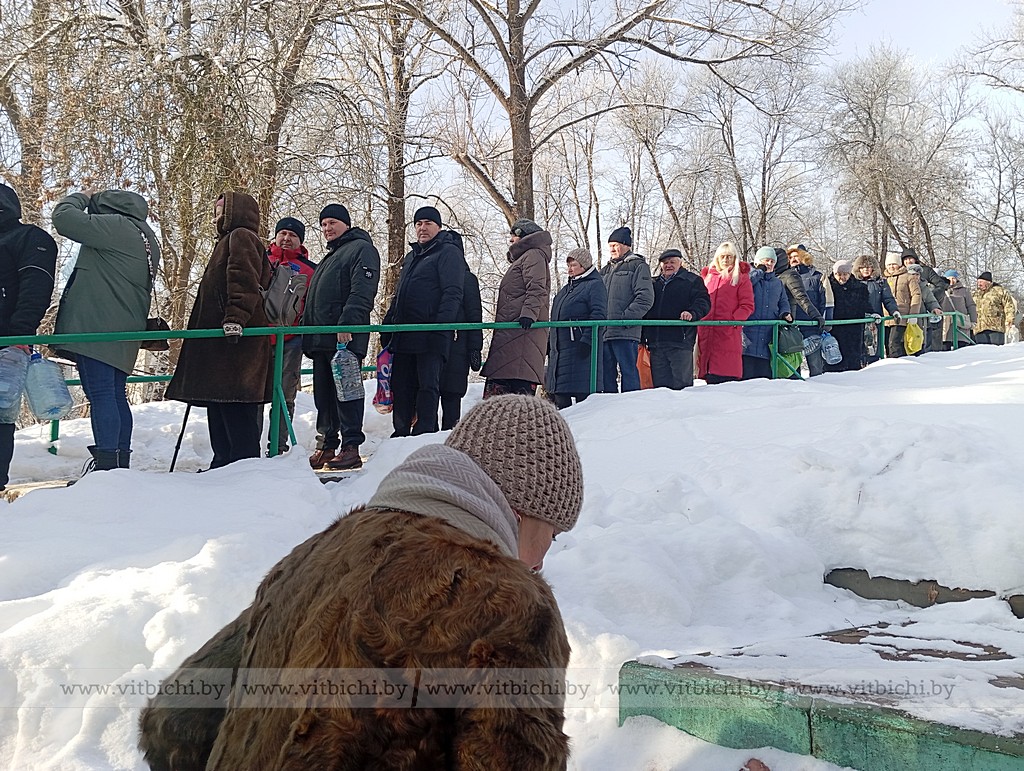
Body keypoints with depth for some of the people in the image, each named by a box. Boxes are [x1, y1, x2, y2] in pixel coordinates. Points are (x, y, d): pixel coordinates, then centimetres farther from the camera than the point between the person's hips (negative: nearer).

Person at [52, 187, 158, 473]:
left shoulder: (116, 226, -8)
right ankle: (121, 464, 14)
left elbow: (64, 217, -9)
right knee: (116, 396, 11)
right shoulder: (147, 238, 22)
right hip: (123, 331, 10)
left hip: (98, 328, -9)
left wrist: (84, 197, 9)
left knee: (100, 394, -12)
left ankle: (106, 464, -16)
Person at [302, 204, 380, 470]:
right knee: (323, 395, 9)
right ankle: (327, 447, 14)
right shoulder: (329, 257, 28)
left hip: (346, 338, -9)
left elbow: (361, 293, -16)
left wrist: (346, 324, -26)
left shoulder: (361, 249, -1)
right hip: (320, 339, 9)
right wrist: (308, 336, 21)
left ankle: (351, 447, -6)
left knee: (346, 391, -9)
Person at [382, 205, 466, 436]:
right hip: (404, 334, 8)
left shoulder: (449, 252, 0)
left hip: (431, 335, -8)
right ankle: (401, 435, 13)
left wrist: (442, 323, -23)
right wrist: (388, 323, 21)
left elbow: (453, 293, -12)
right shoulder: (411, 257, 26)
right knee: (401, 385, 7)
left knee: (428, 385, -6)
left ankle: (424, 435, -5)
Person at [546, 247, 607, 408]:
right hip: (559, 348, 9)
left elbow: (598, 315, -15)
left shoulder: (594, 285, -4)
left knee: (582, 391, -11)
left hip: (580, 348, -9)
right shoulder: (566, 288, 23)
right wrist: (550, 342, 24)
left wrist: (587, 340, -24)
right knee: (560, 394, 9)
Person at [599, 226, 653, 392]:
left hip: (625, 332, -7)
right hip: (603, 332, 7)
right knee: (606, 375, 8)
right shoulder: (605, 270, 24)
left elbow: (645, 298, -9)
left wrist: (626, 318, -17)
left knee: (629, 372, -6)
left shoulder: (638, 266, 2)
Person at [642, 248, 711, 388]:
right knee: (659, 384, 6)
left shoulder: (692, 281, 7)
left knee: (681, 384, -6)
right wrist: (643, 337, 20)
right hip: (656, 344, 5)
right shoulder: (655, 283, 23)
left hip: (680, 341, -5)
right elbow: (645, 310, 28)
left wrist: (692, 313, -25)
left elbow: (703, 302, -4)